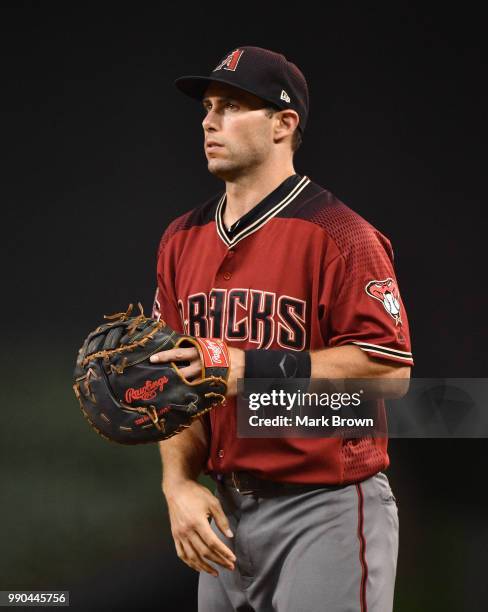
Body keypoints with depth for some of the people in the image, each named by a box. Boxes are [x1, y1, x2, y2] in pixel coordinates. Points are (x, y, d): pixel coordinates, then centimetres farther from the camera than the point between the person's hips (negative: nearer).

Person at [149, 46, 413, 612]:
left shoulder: (340, 236, -12)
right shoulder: (182, 239, 10)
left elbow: (389, 369, -18)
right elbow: (174, 381, 11)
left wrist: (252, 367, -22)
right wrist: (178, 484, -4)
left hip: (324, 507, -7)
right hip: (223, 511, 7)